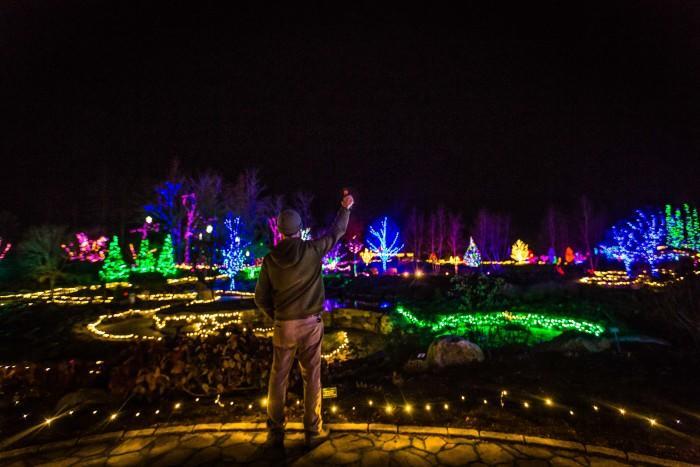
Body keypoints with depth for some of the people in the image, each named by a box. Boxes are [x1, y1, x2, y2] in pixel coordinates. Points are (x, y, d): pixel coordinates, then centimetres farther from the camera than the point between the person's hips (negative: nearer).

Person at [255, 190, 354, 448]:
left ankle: (275, 433, 27)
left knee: (278, 378, 15)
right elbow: (336, 232, 4)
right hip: (311, 323, -1)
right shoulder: (311, 250, -11)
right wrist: (345, 208, 15)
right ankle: (313, 432, 24)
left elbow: (261, 297, 0)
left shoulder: (270, 259, -5)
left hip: (283, 326, 2)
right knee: (312, 378, 11)